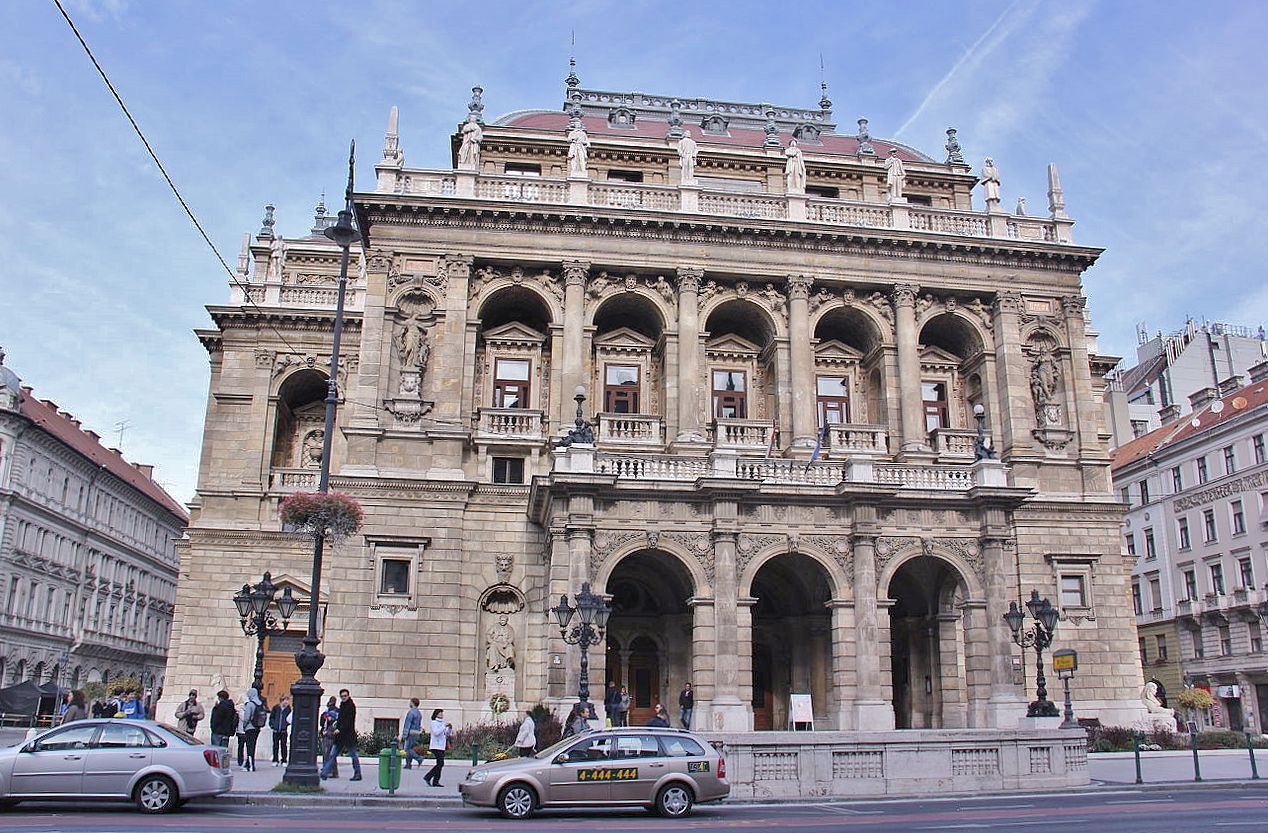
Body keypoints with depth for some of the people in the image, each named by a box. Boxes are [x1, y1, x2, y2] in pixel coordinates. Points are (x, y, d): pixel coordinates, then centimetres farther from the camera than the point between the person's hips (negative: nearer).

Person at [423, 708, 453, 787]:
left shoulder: (442, 723, 16)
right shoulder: (434, 722, -7)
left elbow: (447, 734, 20)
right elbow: (436, 732, -21)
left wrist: (450, 728, 2)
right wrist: (444, 726, -20)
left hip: (441, 746, 8)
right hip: (436, 746, -8)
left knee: (440, 764, 5)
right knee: (441, 763, -14)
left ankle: (435, 782, 8)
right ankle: (428, 777, -8)